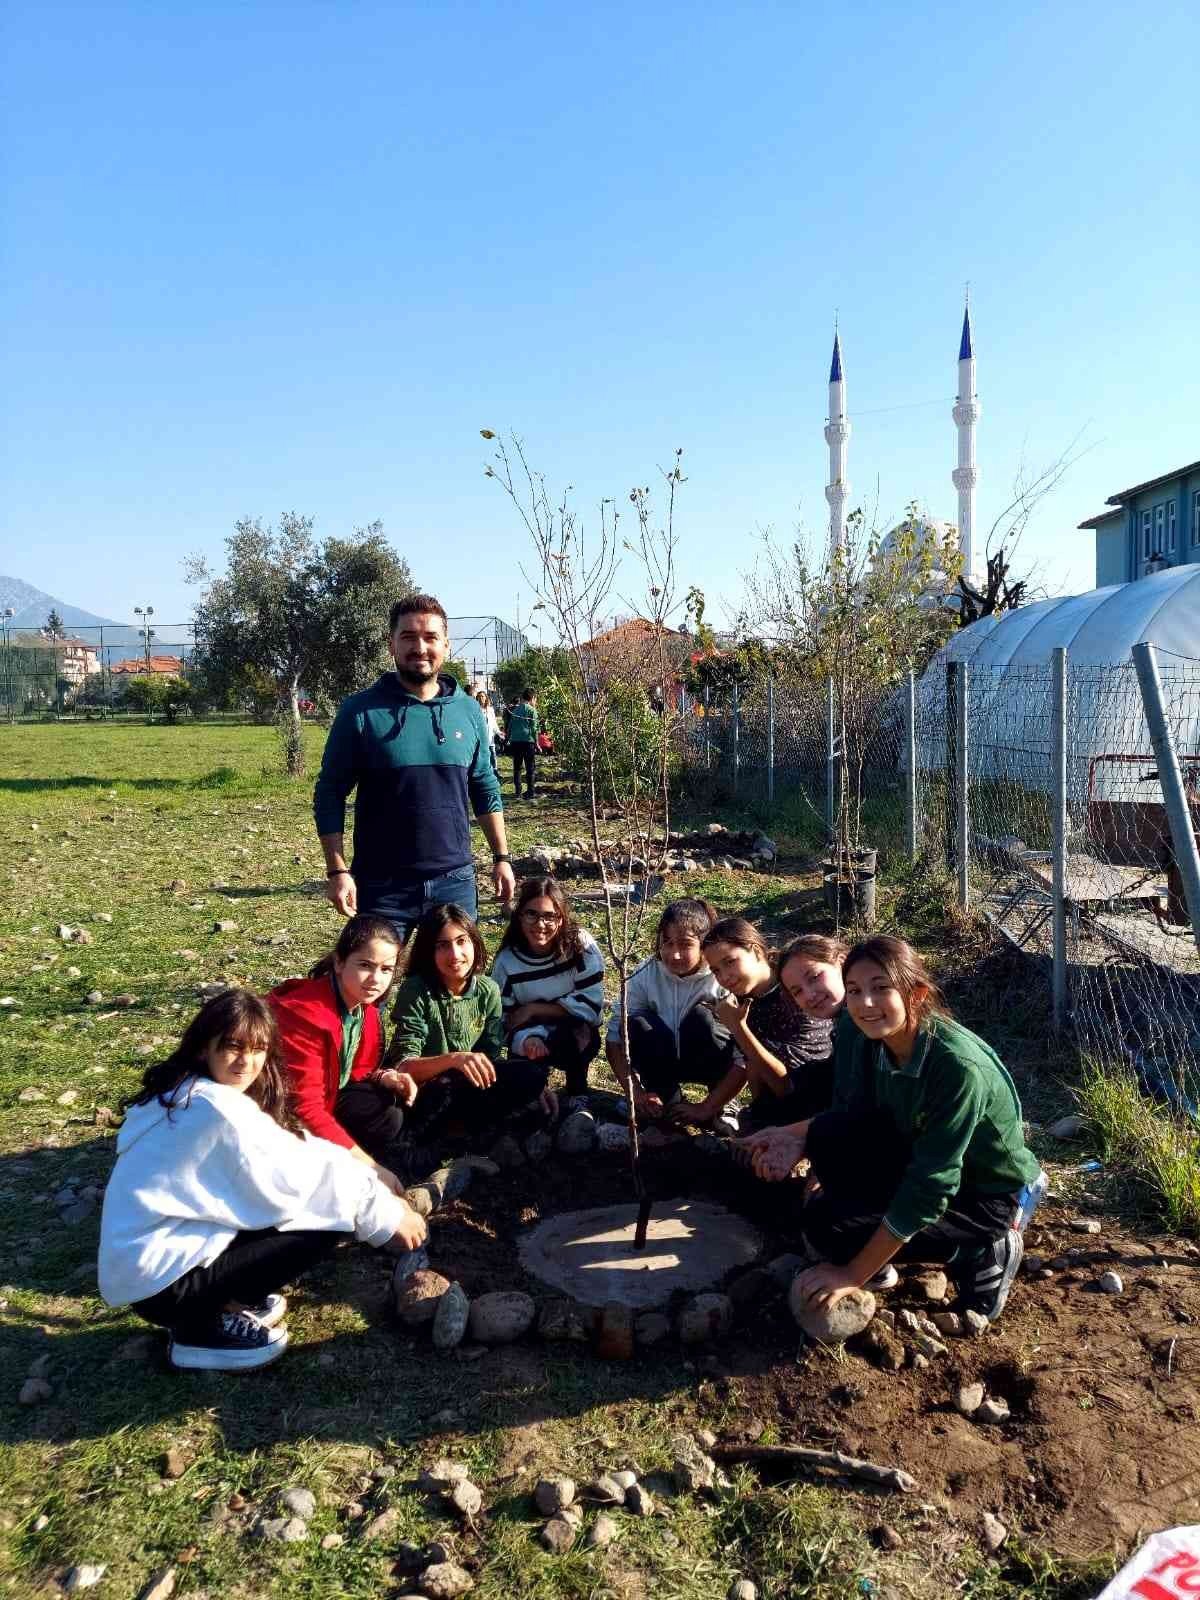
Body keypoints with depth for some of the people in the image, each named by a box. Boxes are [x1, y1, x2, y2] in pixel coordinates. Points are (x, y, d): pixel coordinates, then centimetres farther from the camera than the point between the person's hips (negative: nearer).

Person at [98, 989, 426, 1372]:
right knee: (328, 1219, -12)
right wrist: (387, 1216, -6)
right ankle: (199, 1328, -3)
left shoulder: (180, 1093, 7)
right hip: (159, 1281, -9)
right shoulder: (219, 1108, -23)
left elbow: (292, 1155, 10)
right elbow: (300, 1176, -17)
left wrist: (367, 1177, 5)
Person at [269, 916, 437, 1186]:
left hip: (329, 1097, 7)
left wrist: (384, 1077, -14)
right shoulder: (305, 1014, -31)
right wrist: (370, 1167, -33)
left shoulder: (365, 1005, -6)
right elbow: (305, 1109, -33)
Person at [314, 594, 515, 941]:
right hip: (381, 886, -3)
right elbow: (329, 795, -4)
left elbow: (486, 790, 13)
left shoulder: (469, 711, 5)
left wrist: (502, 857, 9)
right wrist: (338, 871, -11)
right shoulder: (360, 711, -6)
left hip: (455, 882, 3)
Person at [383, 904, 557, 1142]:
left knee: (533, 1074, -17)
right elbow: (403, 1066, -24)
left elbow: (492, 1056, -2)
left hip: (467, 1085, 5)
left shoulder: (488, 991, -4)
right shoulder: (415, 991, -16)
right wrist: (453, 1059, -40)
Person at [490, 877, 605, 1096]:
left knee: (574, 1032, -34)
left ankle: (577, 1095, -8)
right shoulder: (506, 960, -13)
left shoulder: (581, 945, -19)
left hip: (578, 1037, -2)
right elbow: (504, 1021, -11)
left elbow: (591, 1005, -19)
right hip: (531, 1034, 2)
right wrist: (527, 1038, -33)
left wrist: (533, 1010, -20)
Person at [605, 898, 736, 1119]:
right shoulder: (645, 975, -17)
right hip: (663, 1064, 2)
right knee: (637, 1025, -27)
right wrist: (635, 1092, -22)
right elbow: (615, 1037, -13)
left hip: (711, 1064, -2)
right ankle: (667, 1101, -8)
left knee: (701, 1017, -31)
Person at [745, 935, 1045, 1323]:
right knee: (829, 1135, -19)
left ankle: (982, 1252, -2)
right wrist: (797, 1135, -18)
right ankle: (879, 1249, 3)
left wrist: (853, 1274, -25)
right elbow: (850, 1115, 3)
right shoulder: (861, 1038, -14)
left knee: (826, 1226, -19)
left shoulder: (959, 1066, -33)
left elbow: (929, 1187, -30)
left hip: (991, 1193, -6)